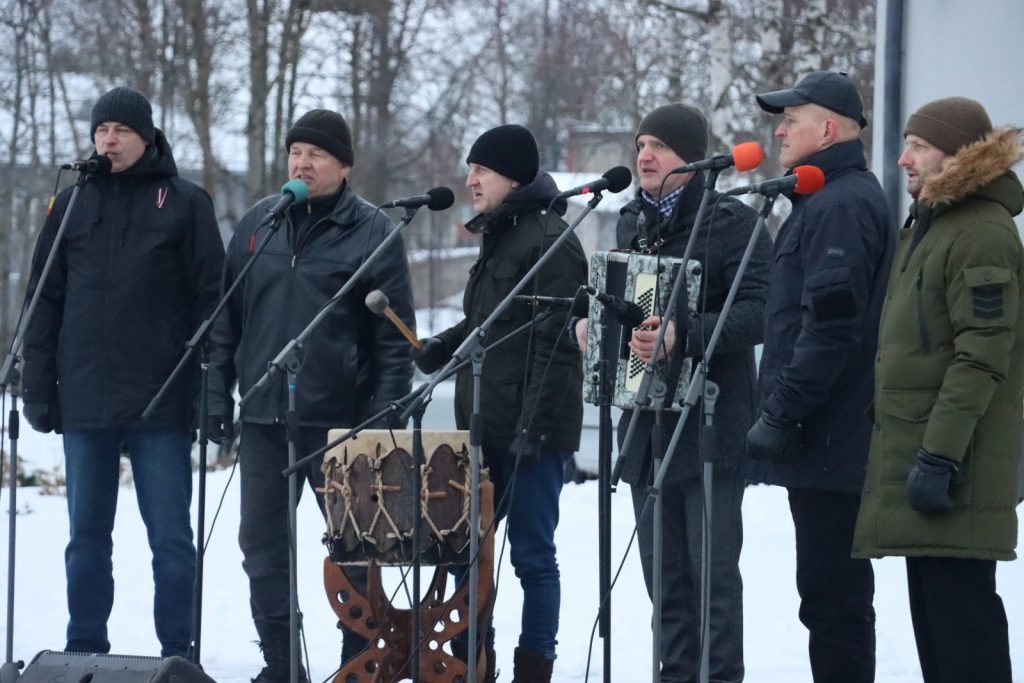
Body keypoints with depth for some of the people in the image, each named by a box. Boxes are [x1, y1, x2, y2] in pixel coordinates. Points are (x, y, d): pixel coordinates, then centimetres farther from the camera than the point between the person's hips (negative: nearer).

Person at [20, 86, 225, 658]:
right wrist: (38, 387, 4)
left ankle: (179, 653, 6)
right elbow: (45, 301, 11)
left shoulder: (184, 203, 1)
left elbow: (211, 299, -1)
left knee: (171, 537, 0)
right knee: (87, 535, 9)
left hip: (162, 400, -3)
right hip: (85, 399, 3)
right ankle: (84, 650, 16)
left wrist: (212, 389, -7)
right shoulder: (72, 205, 10)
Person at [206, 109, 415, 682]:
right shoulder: (259, 224, 10)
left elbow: (396, 335, -5)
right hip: (263, 418, 5)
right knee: (262, 545, 8)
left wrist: (386, 415, -12)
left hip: (339, 420, -5)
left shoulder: (372, 233, -3)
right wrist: (218, 395, 7)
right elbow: (227, 319, 14)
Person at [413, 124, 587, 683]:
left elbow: (555, 343, -19)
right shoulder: (498, 235, 17)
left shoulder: (549, 239, -13)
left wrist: (533, 425, -23)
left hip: (531, 432, -10)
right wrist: (444, 347, 10)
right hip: (485, 428, 10)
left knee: (532, 555, -2)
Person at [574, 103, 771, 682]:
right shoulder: (632, 223, 16)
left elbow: (755, 313, -17)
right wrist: (589, 323, 3)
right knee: (665, 573, 11)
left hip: (711, 425, -7)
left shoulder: (733, 223, -7)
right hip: (647, 423, 7)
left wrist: (681, 336, -29)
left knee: (713, 568, -6)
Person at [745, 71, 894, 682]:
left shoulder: (840, 206, -14)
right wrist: (784, 409, 22)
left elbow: (830, 326, -23)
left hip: (829, 444, -11)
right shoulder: (837, 199, 20)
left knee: (831, 595, -9)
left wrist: (781, 412, -20)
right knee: (833, 591, 13)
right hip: (832, 441, 11)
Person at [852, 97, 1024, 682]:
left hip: (955, 464, -10)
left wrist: (940, 456, -23)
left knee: (957, 606, -10)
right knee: (931, 607, 12)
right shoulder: (929, 225, 19)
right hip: (914, 445, 10)